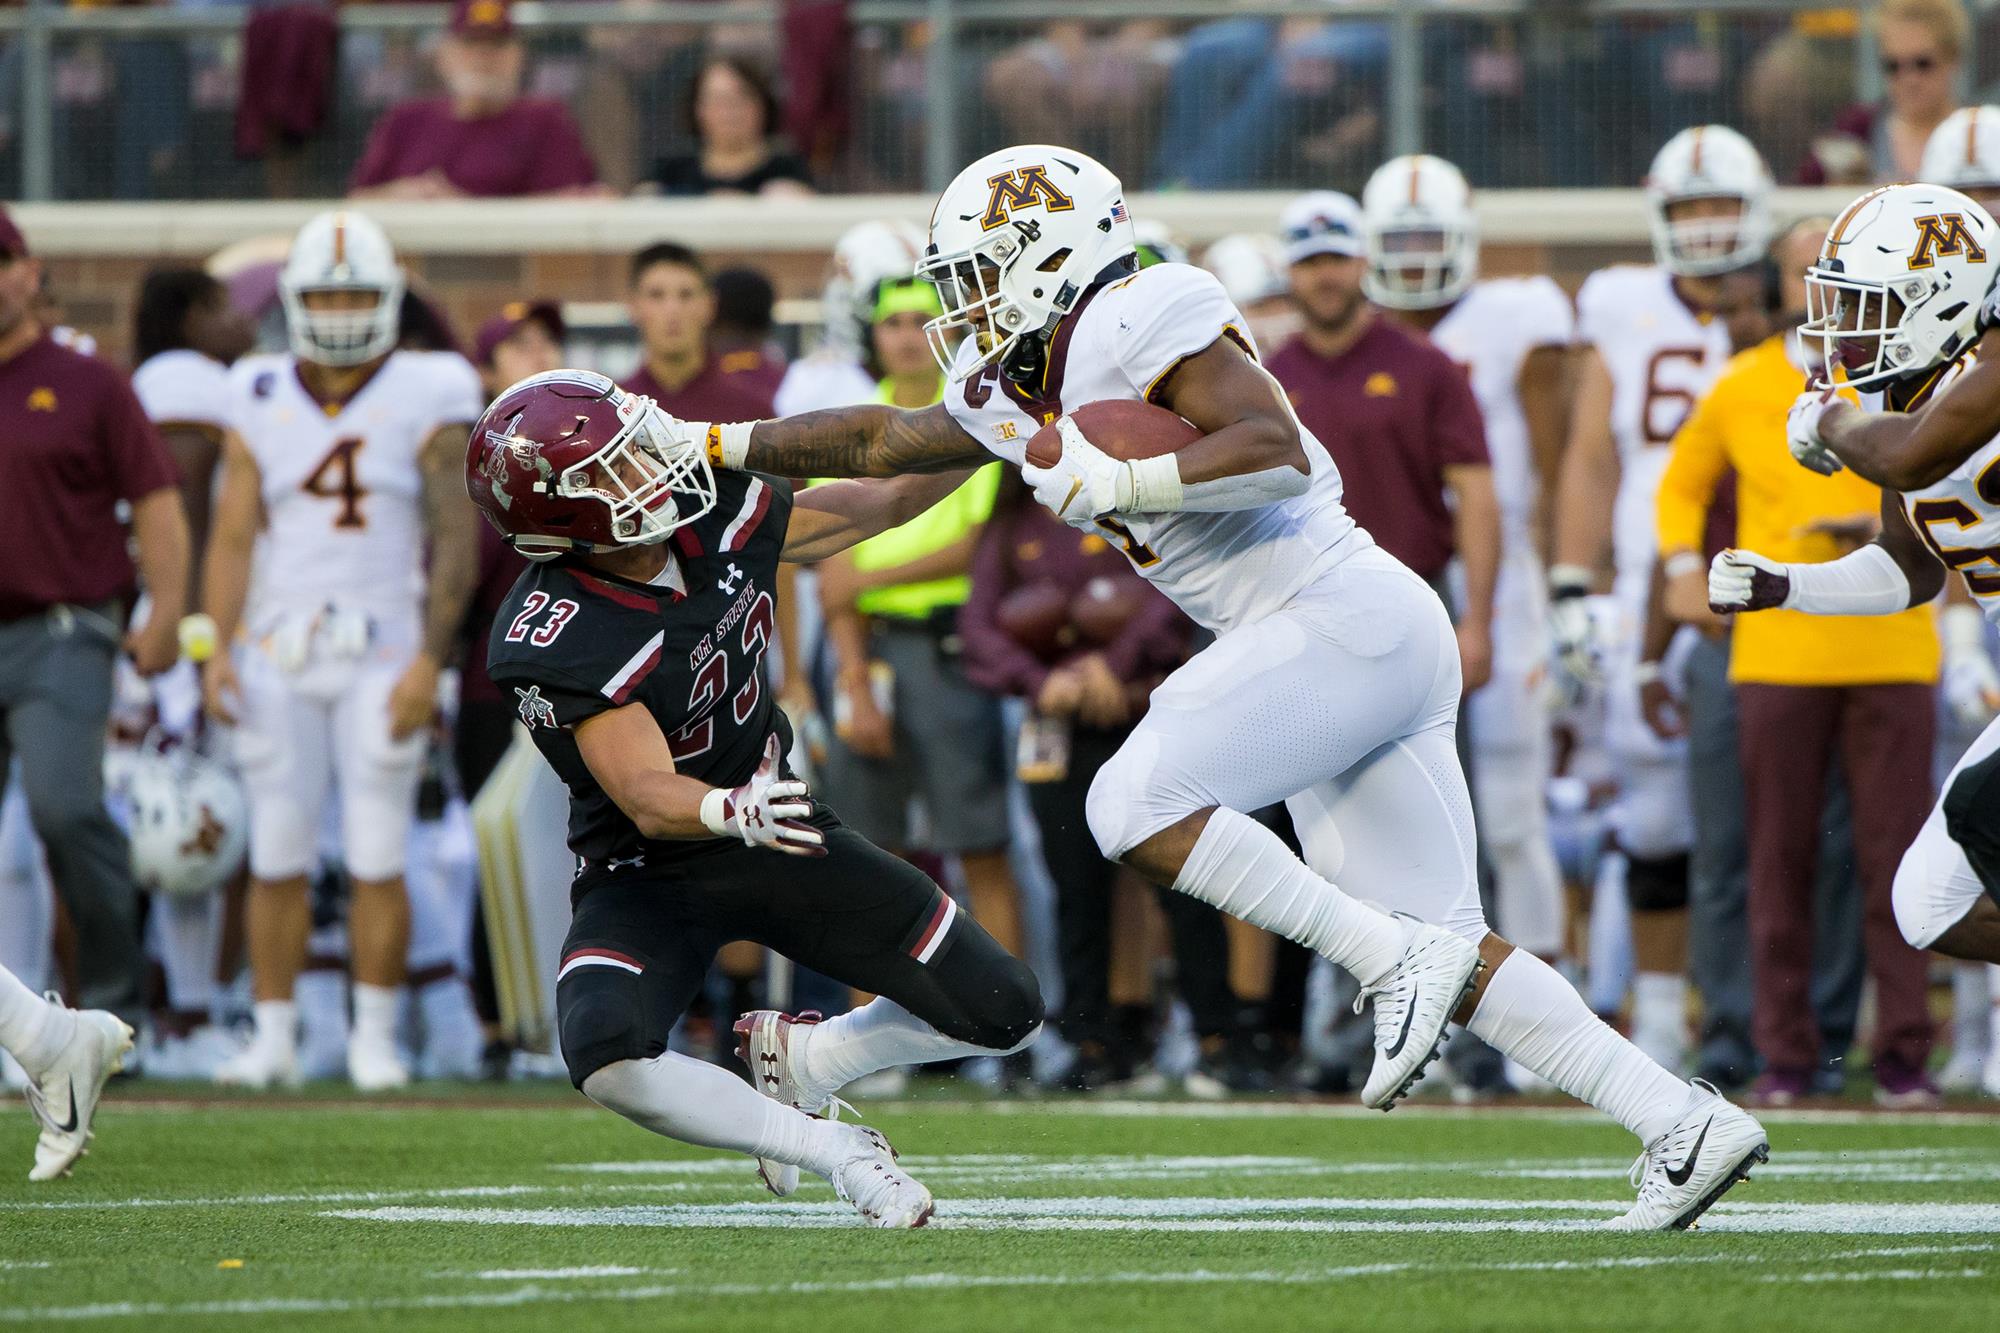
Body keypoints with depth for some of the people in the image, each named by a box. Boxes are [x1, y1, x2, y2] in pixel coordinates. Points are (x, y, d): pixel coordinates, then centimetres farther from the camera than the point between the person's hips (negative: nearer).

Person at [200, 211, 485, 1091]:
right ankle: (273, 1038, 9)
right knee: (277, 856, 3)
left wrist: (429, 660, -12)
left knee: (378, 859, -3)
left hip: (381, 655, -2)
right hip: (279, 654, 2)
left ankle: (375, 1040, 5)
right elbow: (232, 536, 8)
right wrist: (217, 647, -3)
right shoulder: (263, 405, 7)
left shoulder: (424, 402, -2)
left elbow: (456, 543, -4)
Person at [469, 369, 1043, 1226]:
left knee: (1003, 1014, -3)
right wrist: (731, 811, -54)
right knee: (606, 1058, -36)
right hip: (649, 870, -5)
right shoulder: (557, 640, -28)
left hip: (780, 840, 5)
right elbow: (648, 799, -33)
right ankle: (832, 1150, -16)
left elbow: (881, 505, 5)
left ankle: (799, 1057, 20)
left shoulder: (720, 514, -10)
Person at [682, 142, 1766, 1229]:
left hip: (1348, 616, -9)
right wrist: (711, 443, 29)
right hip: (1341, 648, 9)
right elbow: (881, 442, 30)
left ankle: (1396, 965, -15)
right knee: (1445, 952, 5)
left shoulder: (1144, 318, -11)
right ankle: (1684, 1123, 2)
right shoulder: (1011, 389, 18)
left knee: (1135, 804, -16)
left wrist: (1115, 481, -24)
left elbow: (1280, 452, -22)